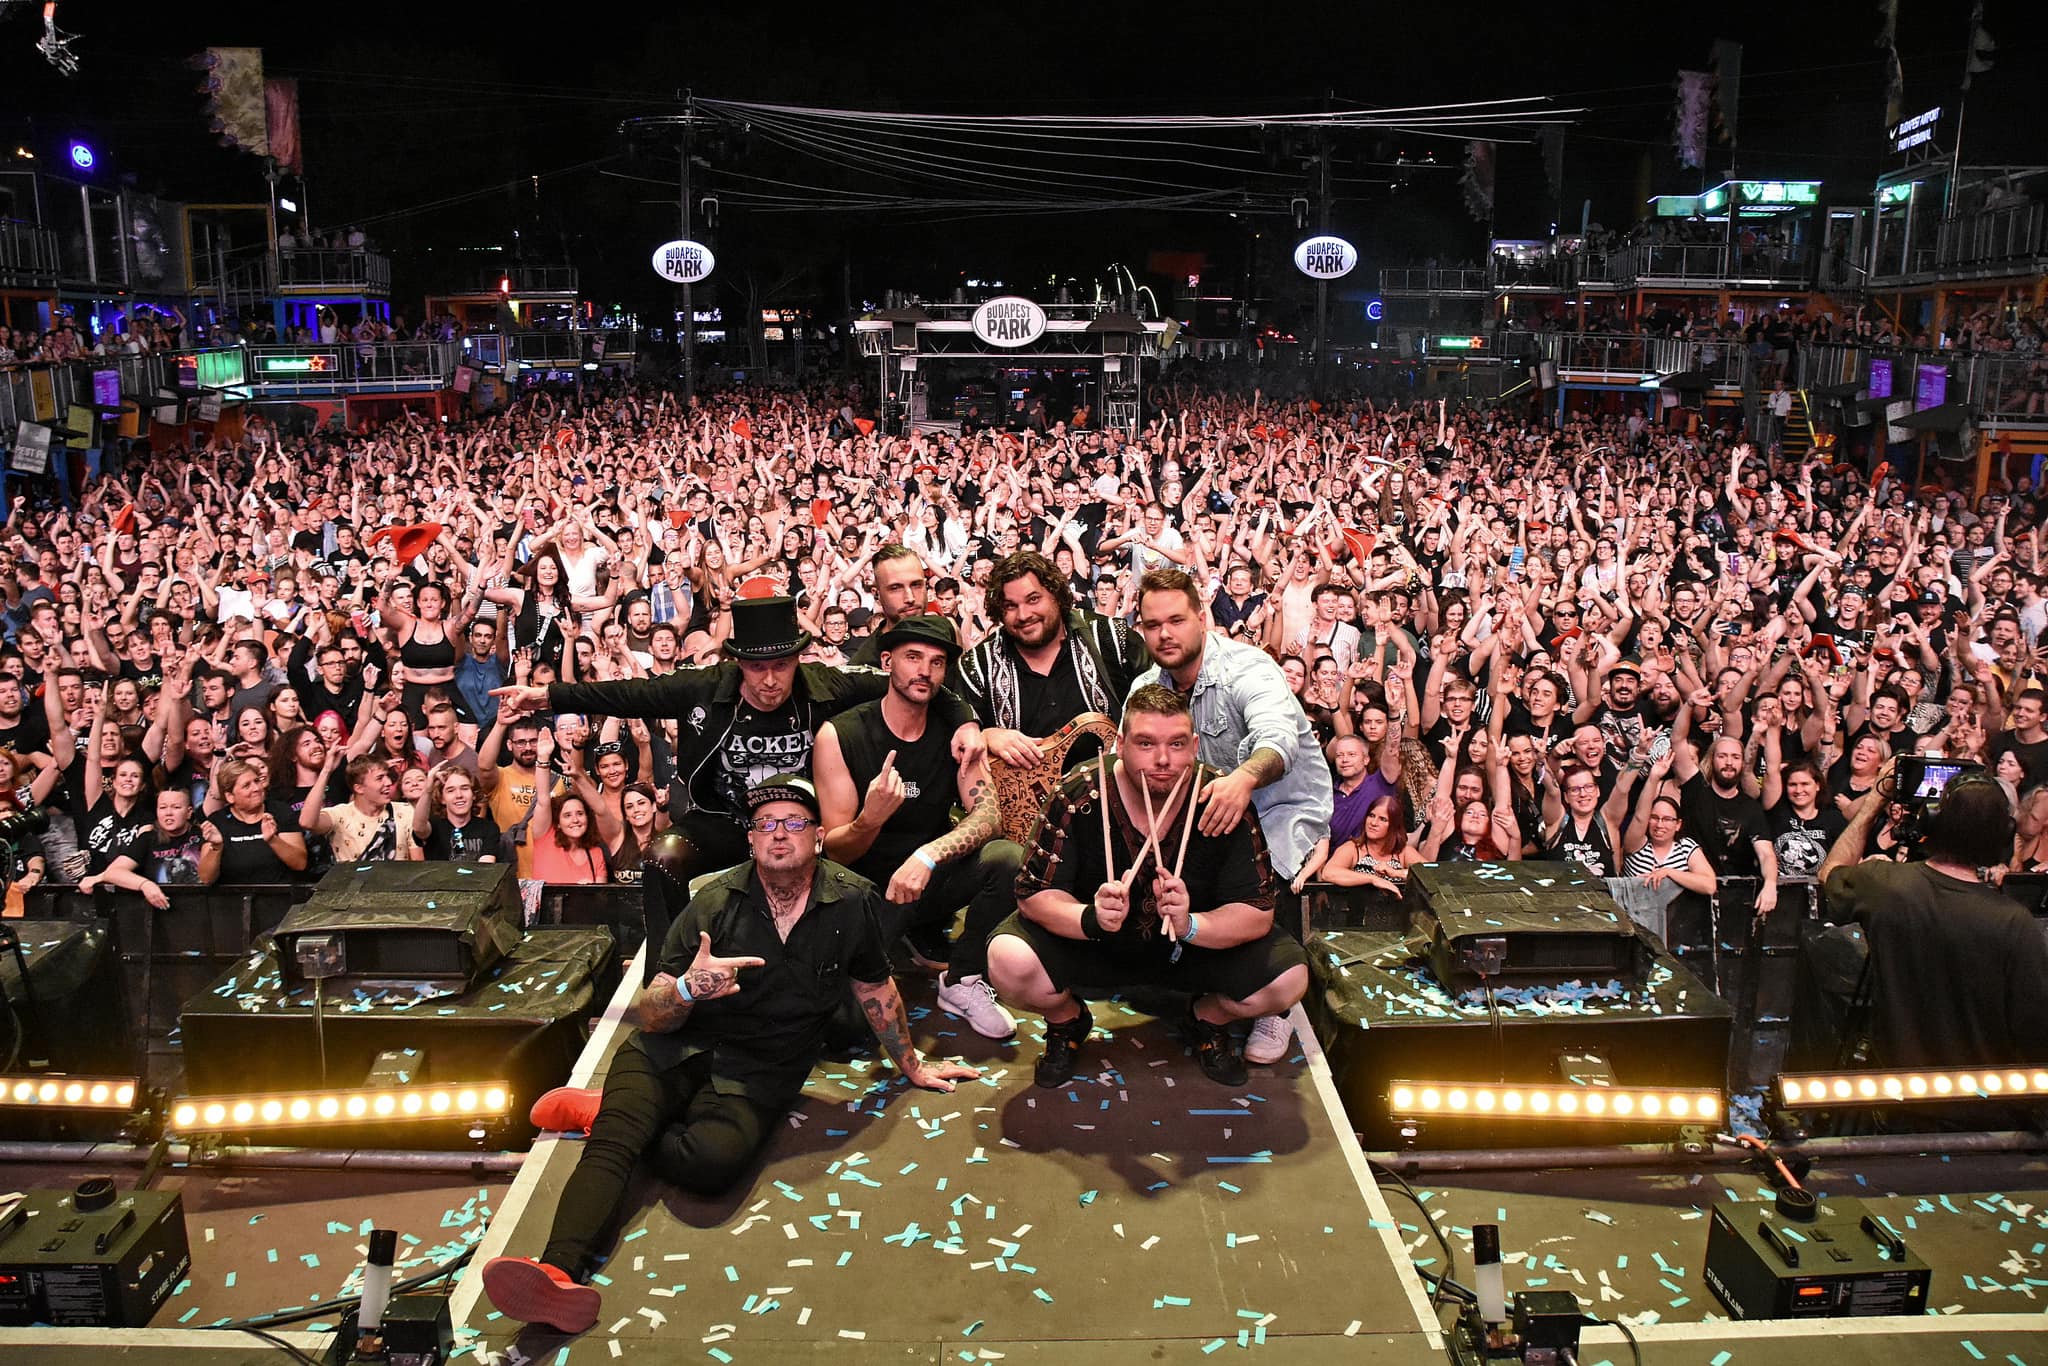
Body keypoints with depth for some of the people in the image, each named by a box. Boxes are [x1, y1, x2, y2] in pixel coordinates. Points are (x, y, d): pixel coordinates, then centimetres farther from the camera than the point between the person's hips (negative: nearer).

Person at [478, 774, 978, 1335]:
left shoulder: (854, 903, -2)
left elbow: (876, 989, 17)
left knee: (713, 1160, -30)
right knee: (612, 1144, -29)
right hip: (678, 1048, 0)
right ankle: (559, 1271, -43)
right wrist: (687, 990, -28)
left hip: (761, 1073, 0)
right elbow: (650, 1017, -5)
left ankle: (609, 1113, -8)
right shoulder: (716, 902, -4)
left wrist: (911, 1066, 28)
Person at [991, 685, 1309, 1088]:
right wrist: (1092, 918, -39)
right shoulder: (1078, 797, -21)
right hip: (1090, 943, -1)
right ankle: (1066, 1020, 9)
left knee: (1289, 977, -22)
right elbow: (1034, 895, -18)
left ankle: (1209, 1018, 13)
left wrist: (1190, 925, -38)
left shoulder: (1224, 801, -19)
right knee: (1010, 963, -29)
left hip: (1199, 945, 1)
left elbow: (1257, 913, -18)